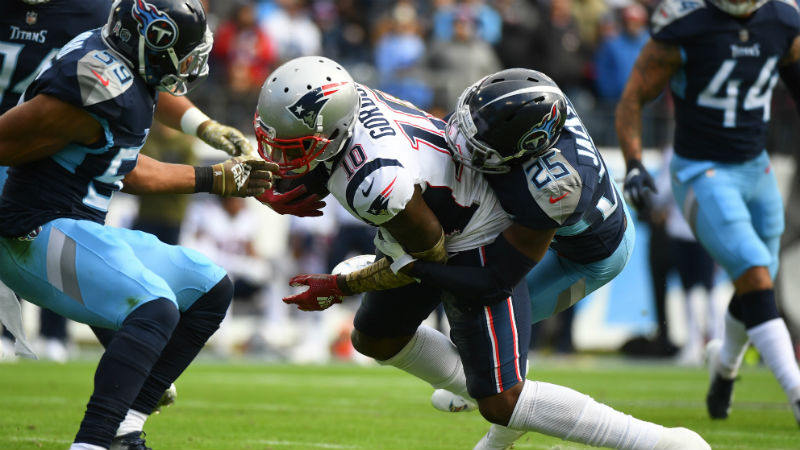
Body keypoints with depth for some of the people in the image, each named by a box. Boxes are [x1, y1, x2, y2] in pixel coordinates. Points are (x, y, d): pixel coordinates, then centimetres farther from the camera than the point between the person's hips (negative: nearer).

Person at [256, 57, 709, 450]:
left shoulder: (378, 185, -41)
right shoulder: (345, 96, -18)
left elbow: (428, 256, -22)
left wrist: (339, 288, -14)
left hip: (477, 247, -10)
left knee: (503, 404, -9)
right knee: (375, 339, 26)